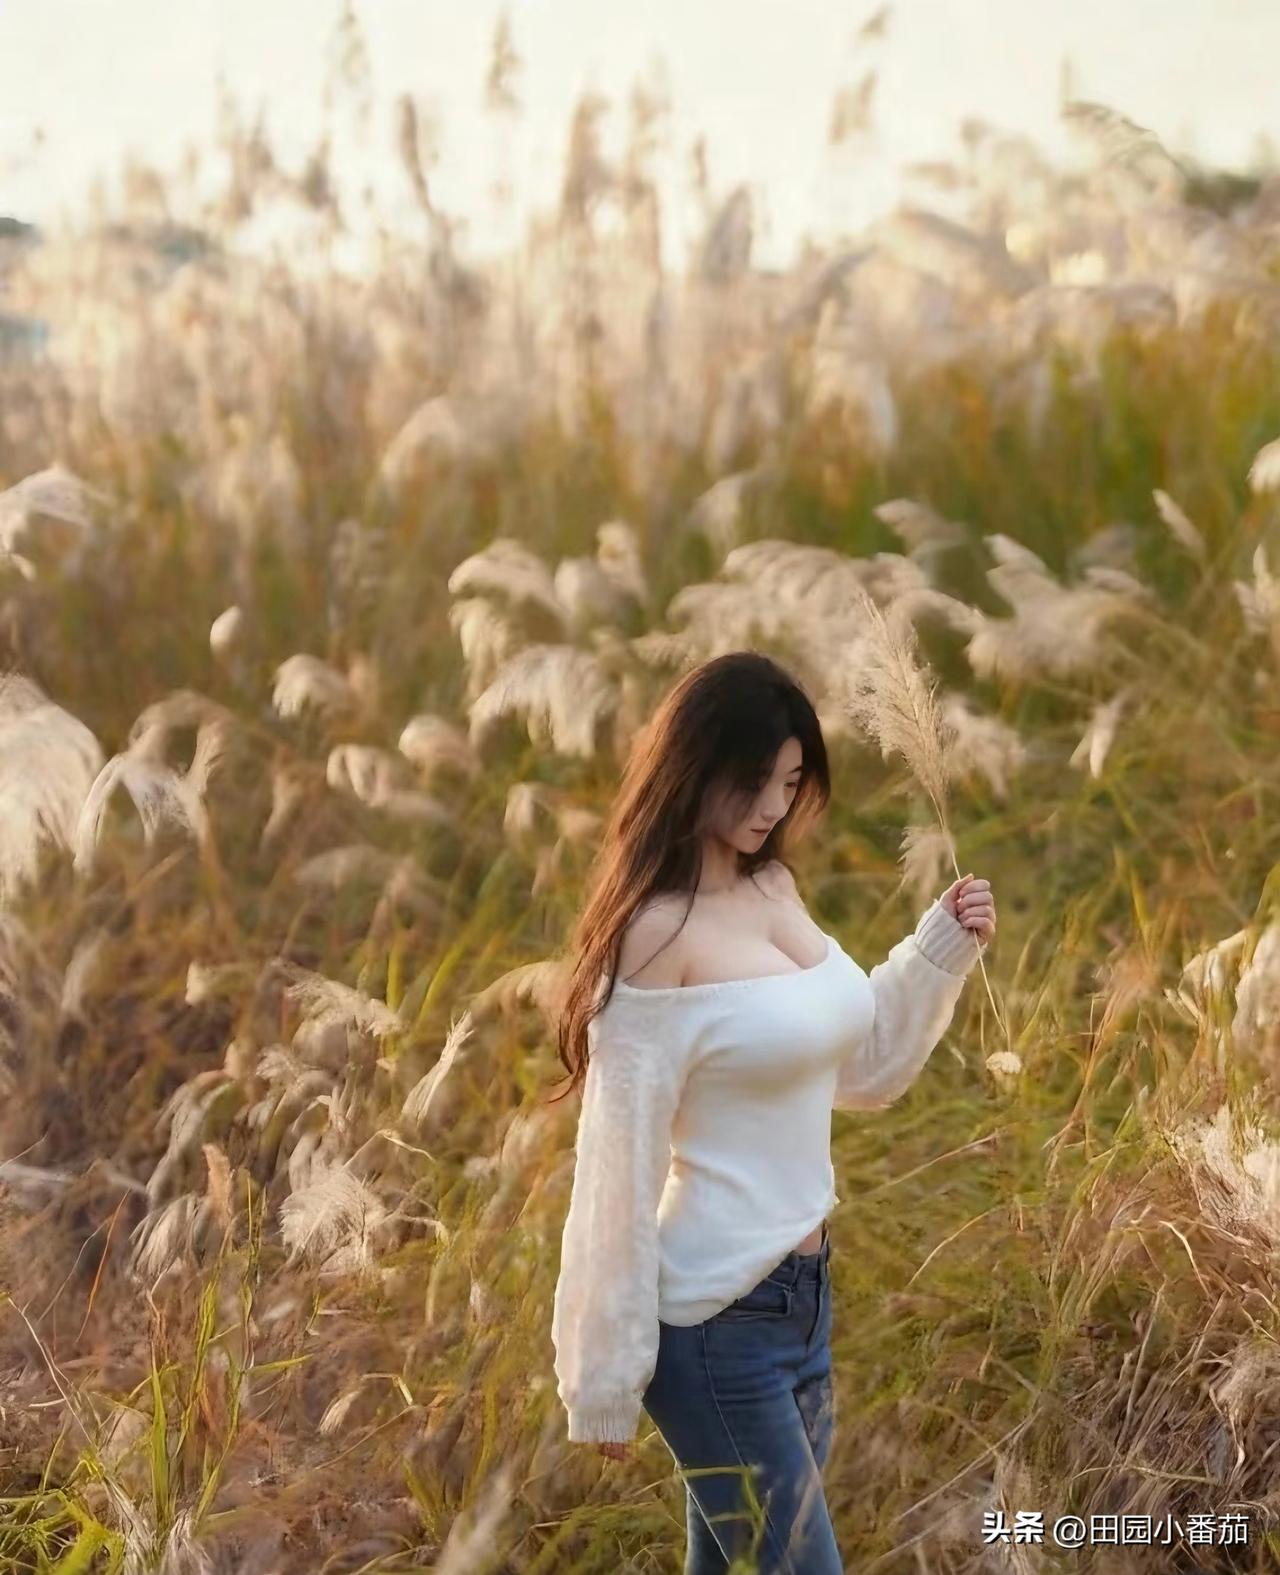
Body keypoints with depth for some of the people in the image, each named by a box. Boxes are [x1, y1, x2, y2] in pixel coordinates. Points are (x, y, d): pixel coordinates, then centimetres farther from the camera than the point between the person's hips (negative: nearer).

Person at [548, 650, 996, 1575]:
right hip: (713, 1319, -7)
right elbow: (620, 1162, -16)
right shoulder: (657, 933, -18)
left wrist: (943, 952, 2)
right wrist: (609, 1378, -14)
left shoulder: (775, 888, 5)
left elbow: (859, 1072, 16)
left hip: (801, 1286, 8)